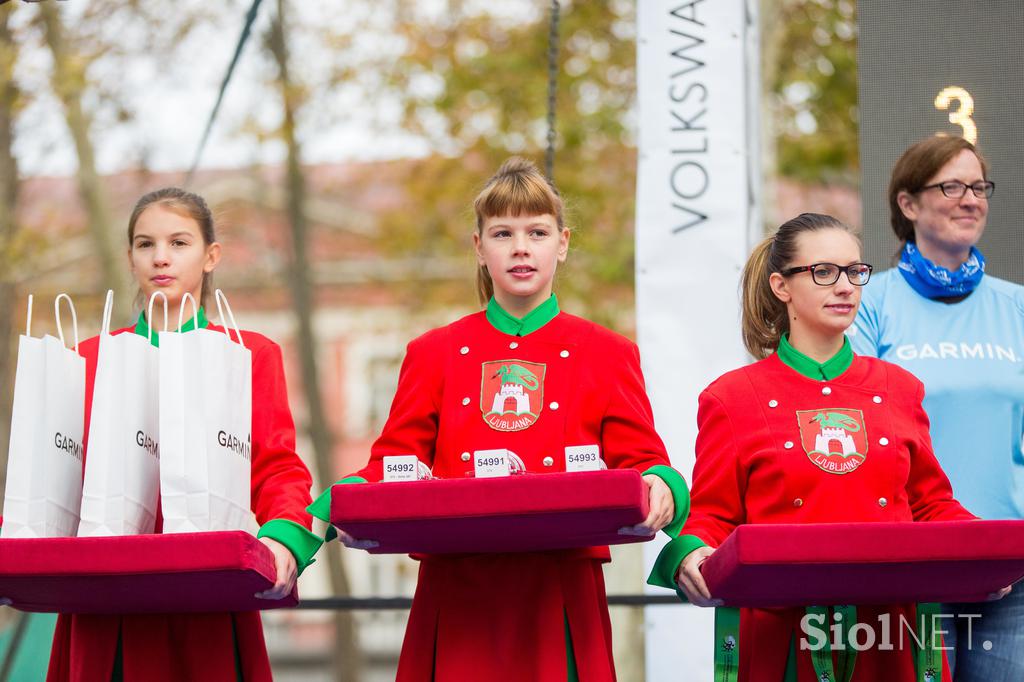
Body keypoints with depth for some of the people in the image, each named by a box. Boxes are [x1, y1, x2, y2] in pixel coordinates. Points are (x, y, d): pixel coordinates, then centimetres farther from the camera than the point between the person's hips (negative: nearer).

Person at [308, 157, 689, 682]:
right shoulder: (433, 354, 14)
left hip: (560, 602, -1)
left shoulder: (608, 355, 11)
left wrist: (660, 491, -17)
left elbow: (642, 462, 7)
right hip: (458, 603, 1)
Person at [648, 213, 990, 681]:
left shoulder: (899, 389, 14)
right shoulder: (731, 398, 4)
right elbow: (713, 517, 4)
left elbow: (931, 505, 16)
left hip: (890, 636, 3)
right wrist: (691, 555, -18)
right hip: (781, 638, -3)